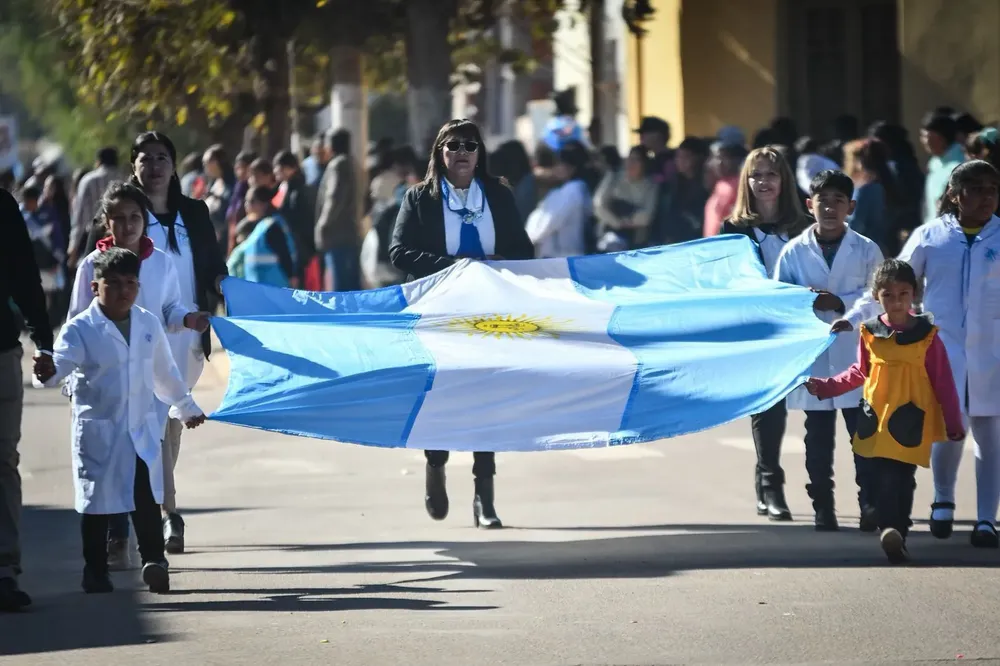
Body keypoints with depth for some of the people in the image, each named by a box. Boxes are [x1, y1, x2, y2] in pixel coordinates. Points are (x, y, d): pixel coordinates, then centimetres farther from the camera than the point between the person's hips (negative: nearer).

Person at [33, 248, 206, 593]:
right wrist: (48, 373, -46)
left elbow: (165, 373, 20)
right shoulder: (80, 329, -8)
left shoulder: (148, 324, 7)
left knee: (147, 498, -4)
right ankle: (95, 572, 13)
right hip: (97, 431, -3)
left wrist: (186, 407, 30)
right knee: (97, 501, 4)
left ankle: (153, 560, 5)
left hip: (143, 430, 3)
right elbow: (62, 360, -22)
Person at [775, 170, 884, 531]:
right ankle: (823, 508, 12)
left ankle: (870, 506, 2)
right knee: (818, 440, 6)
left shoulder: (866, 250, 3)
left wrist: (839, 303, -15)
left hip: (855, 355, -1)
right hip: (812, 356, 1)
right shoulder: (794, 251, 6)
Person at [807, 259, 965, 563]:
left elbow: (943, 383, 2)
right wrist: (825, 387, 11)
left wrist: (954, 424, 2)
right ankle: (890, 531, -9)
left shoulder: (927, 335, -2)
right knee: (881, 480, -6)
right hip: (875, 421, 2)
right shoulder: (869, 334, 5)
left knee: (902, 480, -6)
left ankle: (896, 534, -5)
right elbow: (859, 373, 19)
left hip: (910, 422, -2)